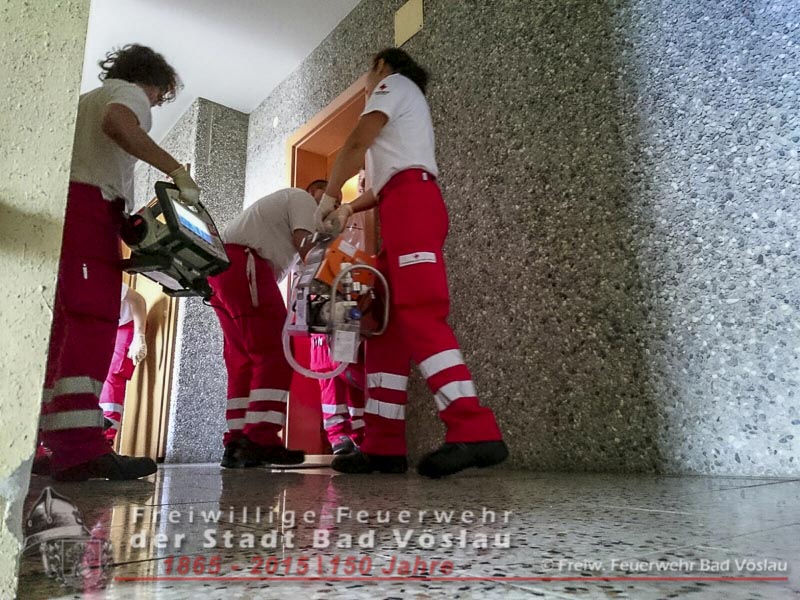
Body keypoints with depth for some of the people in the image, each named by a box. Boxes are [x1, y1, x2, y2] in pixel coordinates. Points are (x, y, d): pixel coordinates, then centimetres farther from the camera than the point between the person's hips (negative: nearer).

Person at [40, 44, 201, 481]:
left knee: (64, 326, 4)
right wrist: (178, 171, -18)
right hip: (88, 205, -9)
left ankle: (49, 444, 0)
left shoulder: (86, 98, 34)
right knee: (93, 321, -19)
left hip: (58, 204, 9)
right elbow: (117, 124, -17)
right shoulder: (129, 93, 8)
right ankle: (80, 448, -29)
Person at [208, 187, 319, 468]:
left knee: (243, 361, 6)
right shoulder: (303, 198, 7)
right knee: (273, 355, -13)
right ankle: (260, 441, -18)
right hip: (242, 263, -10)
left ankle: (237, 444, 5)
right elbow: (305, 245, -6)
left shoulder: (285, 202, 35)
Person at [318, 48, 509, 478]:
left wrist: (329, 195, 5)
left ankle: (475, 431, -34)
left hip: (411, 203, -9)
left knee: (418, 314, -25)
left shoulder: (394, 83, 11)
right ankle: (385, 444, -6)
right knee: (384, 322, -1)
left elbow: (357, 144, -4)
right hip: (405, 208, 9)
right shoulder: (406, 107, 38)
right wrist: (349, 209, 27)